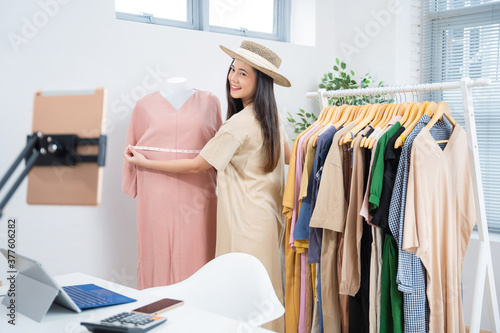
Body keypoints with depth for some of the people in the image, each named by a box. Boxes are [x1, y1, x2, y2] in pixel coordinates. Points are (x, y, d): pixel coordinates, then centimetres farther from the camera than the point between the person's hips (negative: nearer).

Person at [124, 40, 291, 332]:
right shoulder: (271, 116, 8)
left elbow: (197, 166, -12)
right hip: (269, 215, 9)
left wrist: (145, 163, -3)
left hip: (245, 221, -9)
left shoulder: (239, 124, -19)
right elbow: (290, 157, 23)